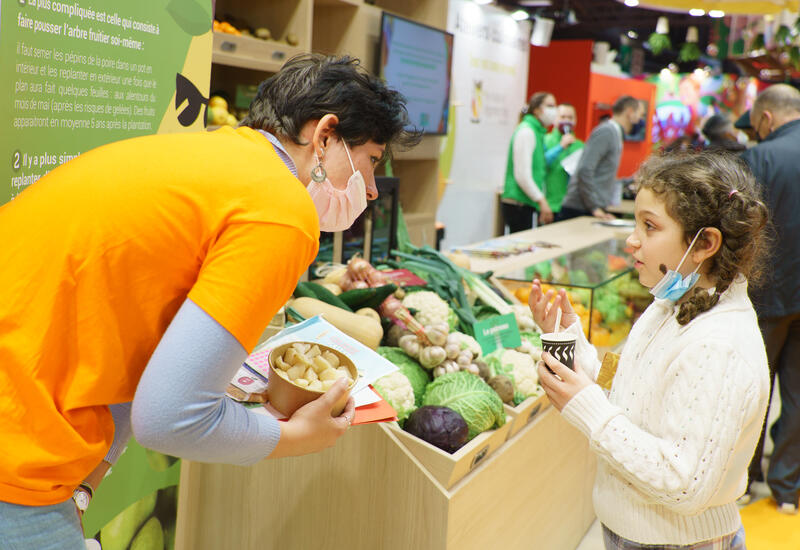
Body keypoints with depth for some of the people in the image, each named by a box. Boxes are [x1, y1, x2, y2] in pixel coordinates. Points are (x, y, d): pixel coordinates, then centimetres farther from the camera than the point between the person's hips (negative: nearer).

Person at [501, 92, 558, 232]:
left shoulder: (538, 131, 19)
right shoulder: (526, 131, -12)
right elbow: (522, 175, -19)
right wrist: (541, 200, -18)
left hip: (526, 204, 10)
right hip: (518, 205, -10)